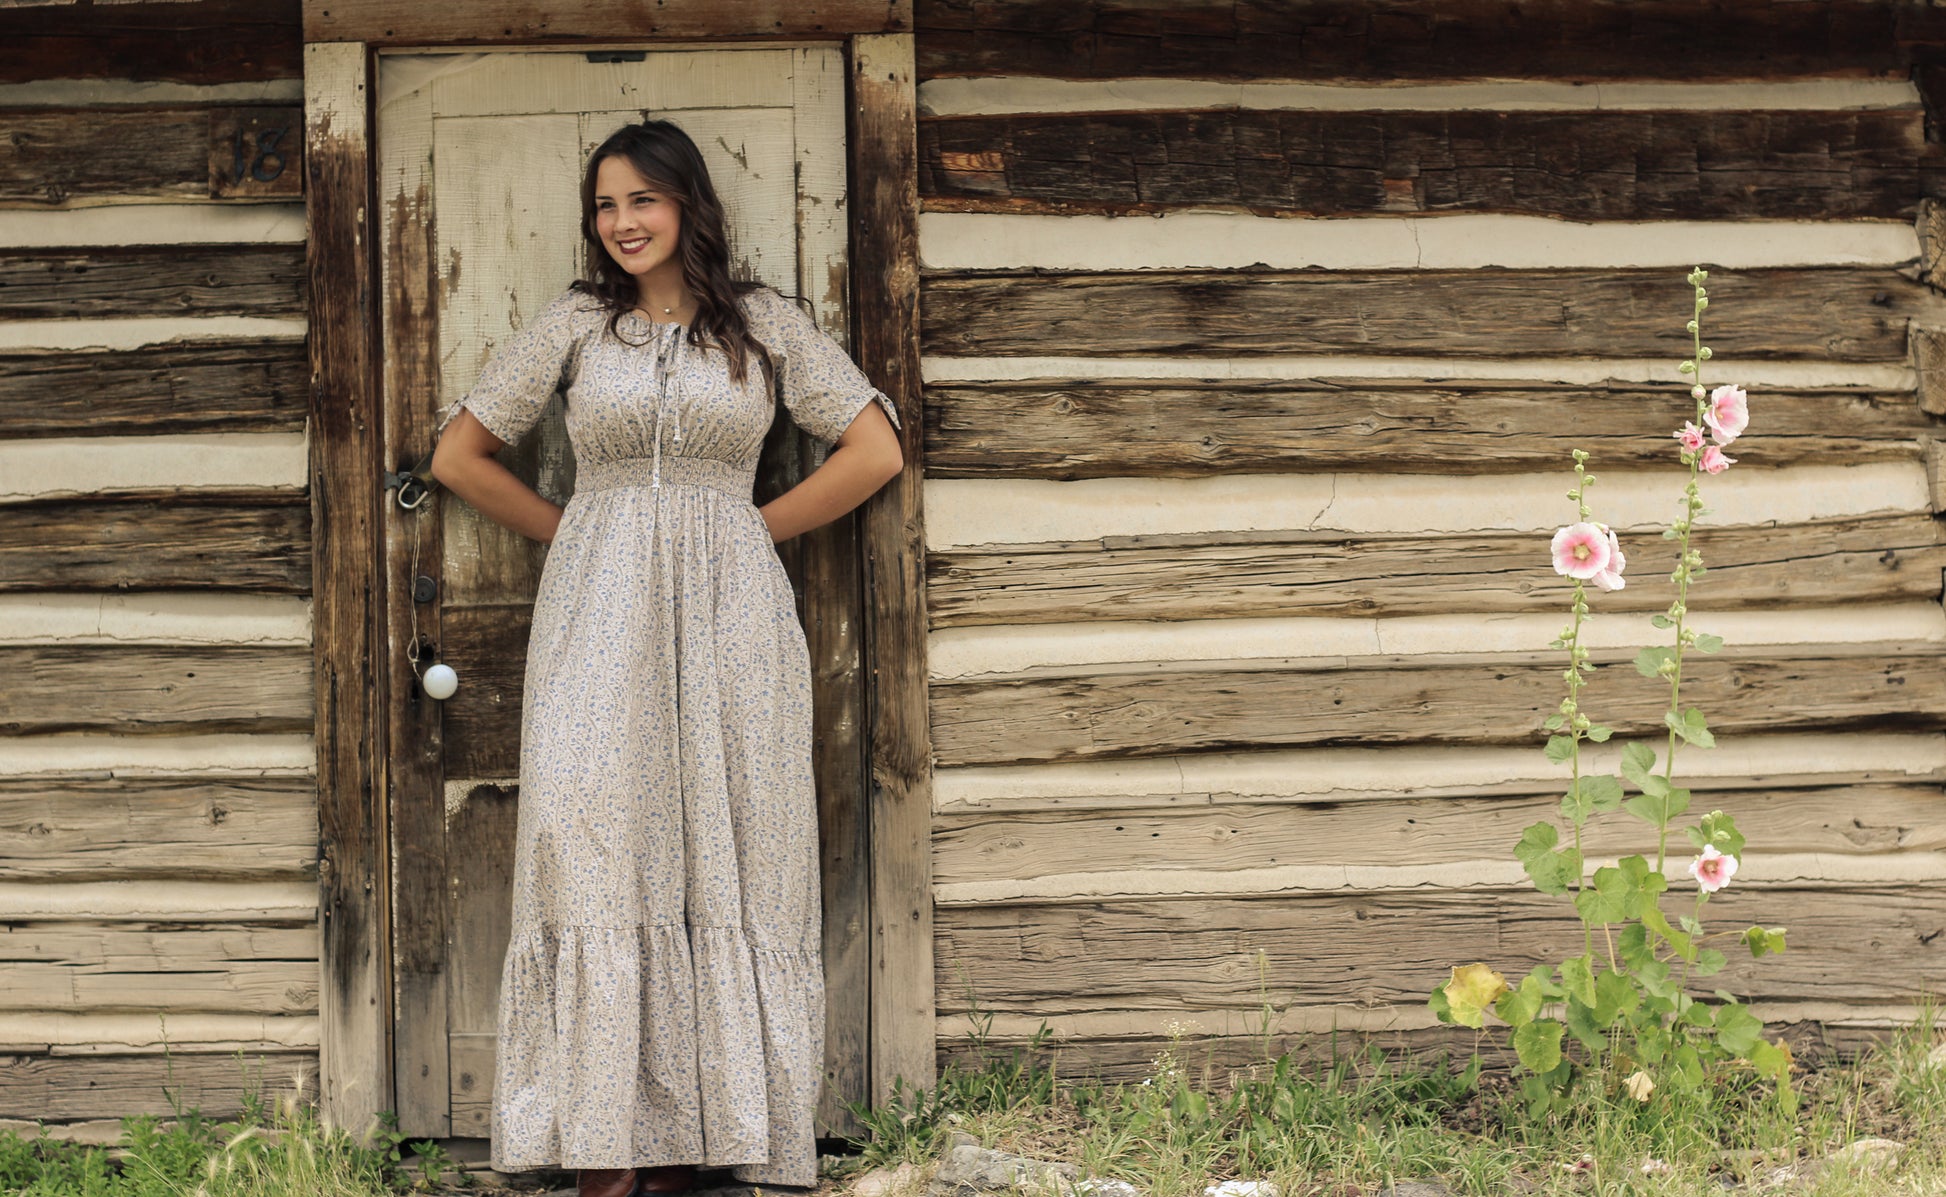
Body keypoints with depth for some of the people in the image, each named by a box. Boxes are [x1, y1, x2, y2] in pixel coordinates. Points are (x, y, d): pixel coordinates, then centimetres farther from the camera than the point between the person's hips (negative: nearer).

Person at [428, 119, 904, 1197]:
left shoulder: (765, 325, 8)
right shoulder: (574, 324, 8)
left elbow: (875, 452, 7)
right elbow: (459, 456, 13)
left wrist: (748, 531, 5)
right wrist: (574, 536, 10)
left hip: (729, 613, 0)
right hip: (600, 615, 0)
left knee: (722, 856, -2)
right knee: (600, 854, -8)